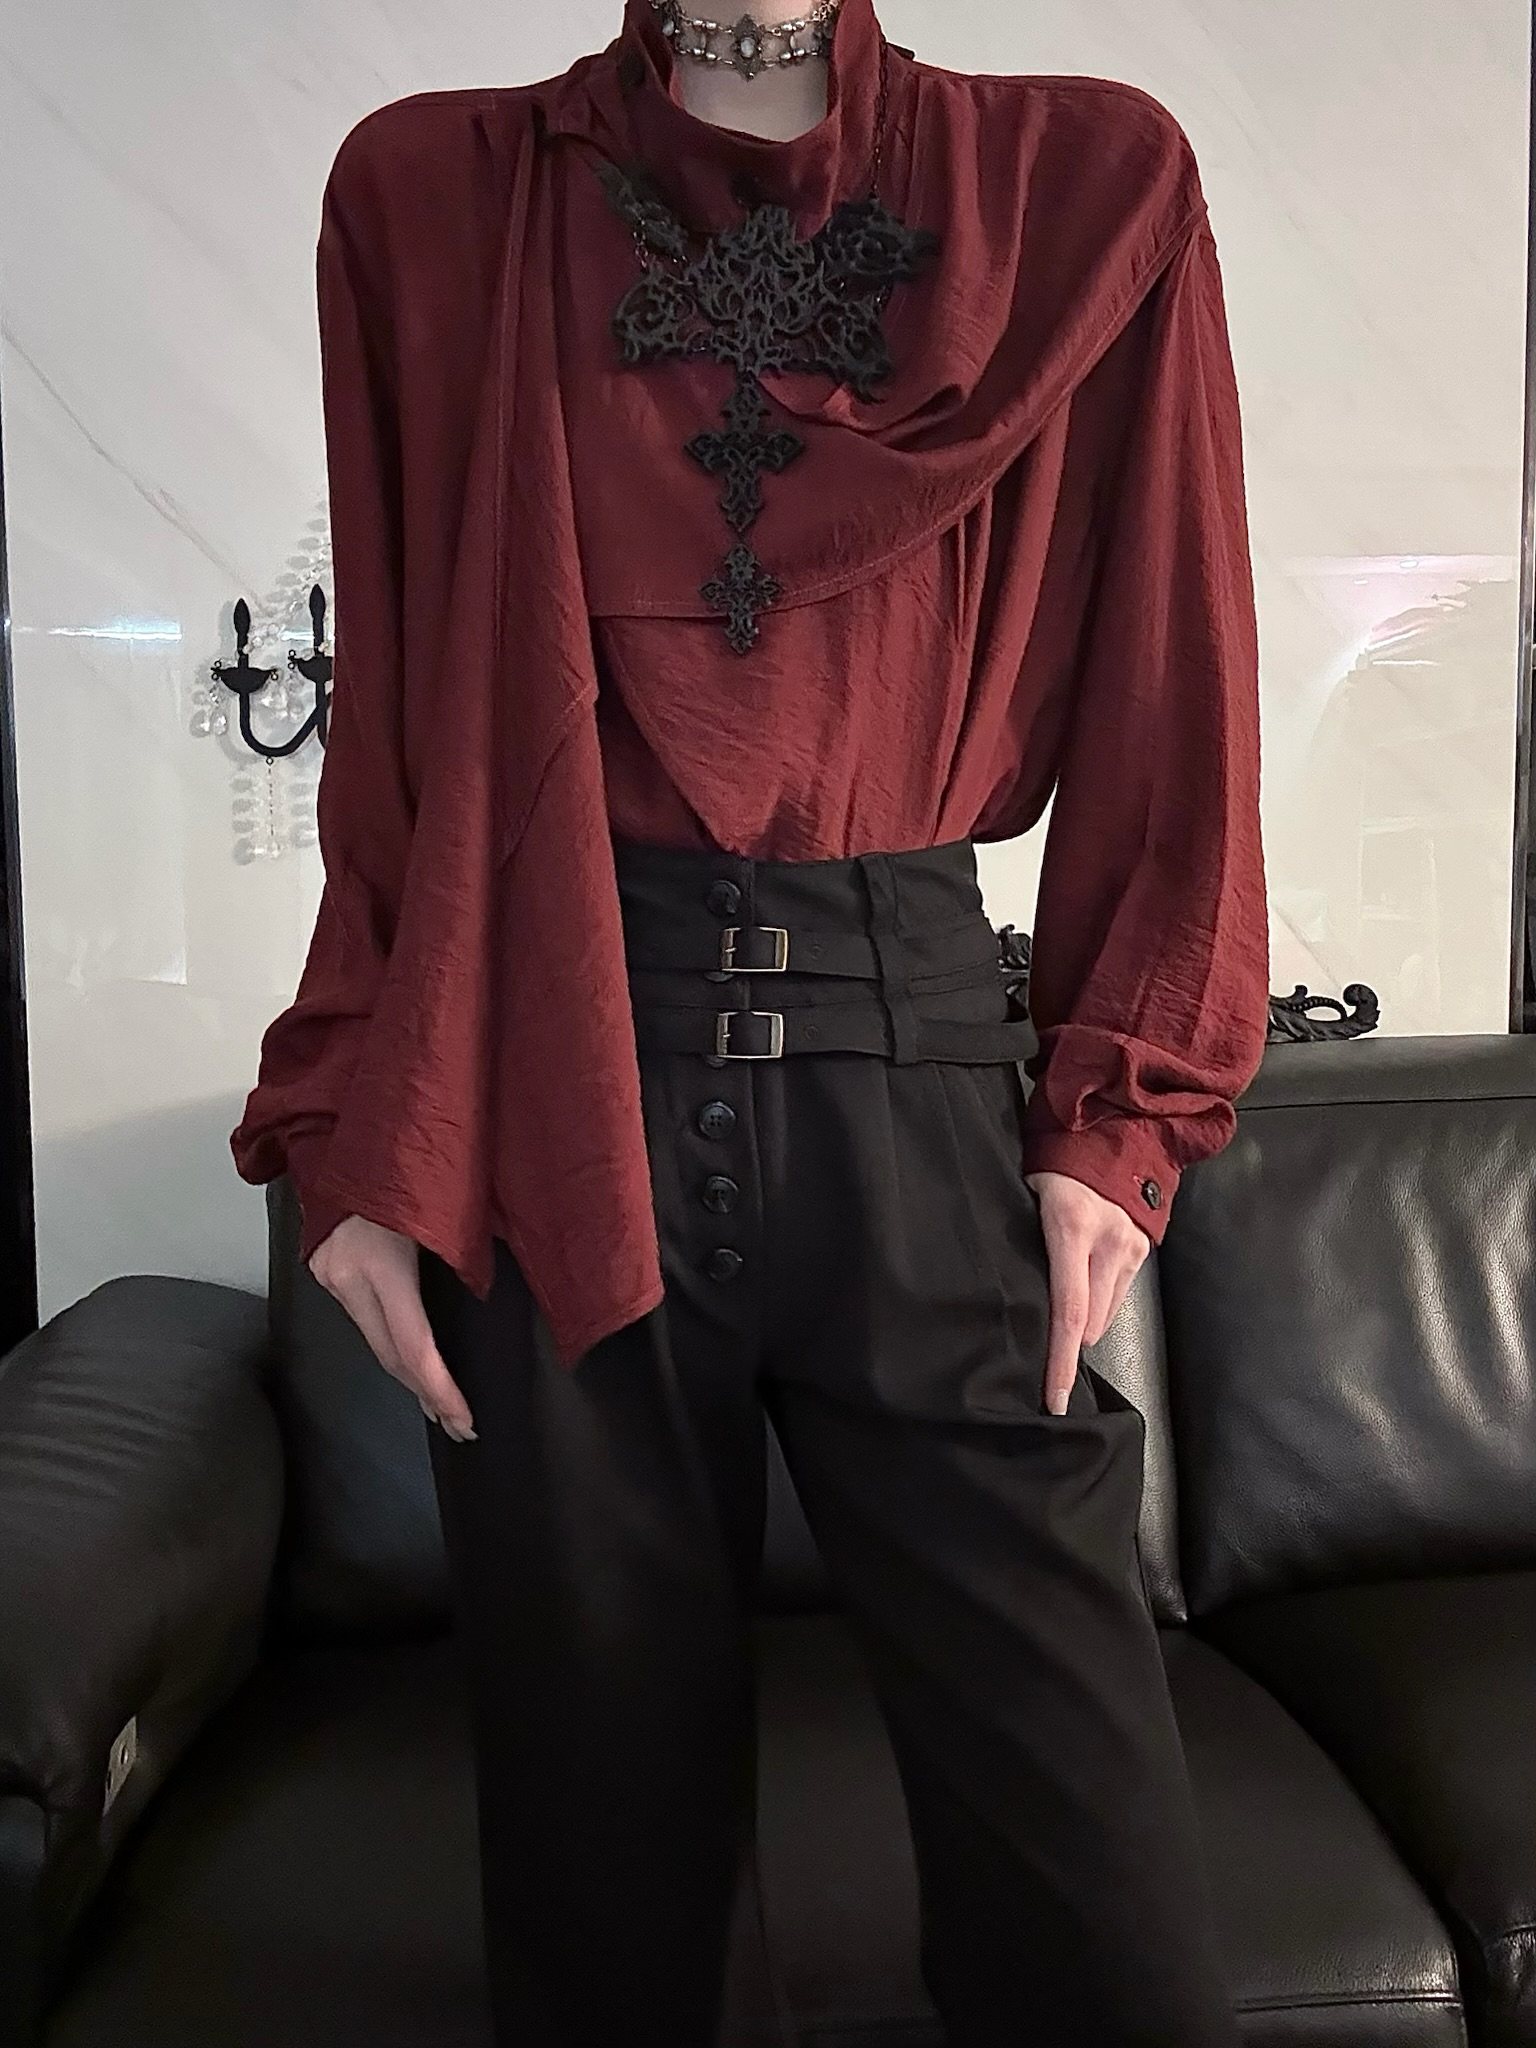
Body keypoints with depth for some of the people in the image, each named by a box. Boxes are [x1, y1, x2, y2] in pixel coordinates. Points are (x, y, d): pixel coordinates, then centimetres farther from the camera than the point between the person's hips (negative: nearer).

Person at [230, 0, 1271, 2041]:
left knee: (1075, 1835, 2)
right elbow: (393, 705, 7)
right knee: (599, 1811, 11)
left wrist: (1120, 1115, -1)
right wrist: (360, 1136, -1)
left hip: (922, 1052, 1)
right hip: (550, 1066, 0)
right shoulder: (433, 192, 10)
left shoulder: (1095, 182, 10)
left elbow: (1171, 693, 7)